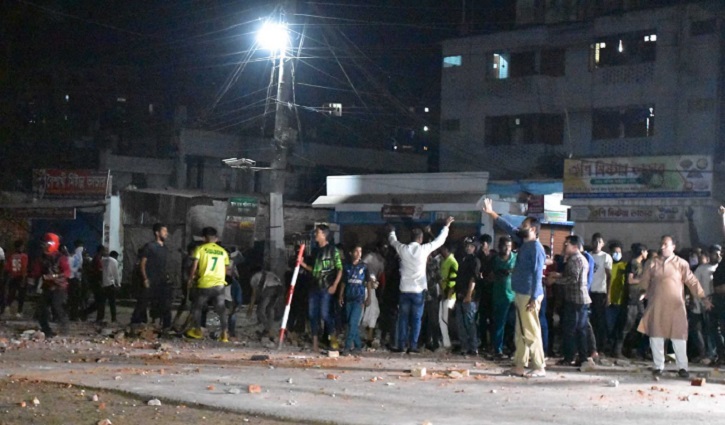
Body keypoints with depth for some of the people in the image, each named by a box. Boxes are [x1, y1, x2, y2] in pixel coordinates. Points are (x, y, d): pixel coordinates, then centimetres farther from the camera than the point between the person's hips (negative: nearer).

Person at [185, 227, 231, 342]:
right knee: (221, 309, 7)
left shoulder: (201, 249, -2)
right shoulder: (223, 251, 7)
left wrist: (190, 279, 6)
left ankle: (197, 330, 22)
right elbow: (226, 270, 9)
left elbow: (194, 266, -6)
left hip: (204, 284, -2)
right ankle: (224, 332, -2)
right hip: (219, 285, 2)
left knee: (197, 307, 16)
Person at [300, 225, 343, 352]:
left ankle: (333, 339, 3)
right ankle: (315, 343, 8)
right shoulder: (316, 251, 15)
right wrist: (303, 264, 7)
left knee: (324, 314, -13)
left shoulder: (332, 250, -4)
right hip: (314, 287, 7)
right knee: (313, 314, 4)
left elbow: (340, 269, -5)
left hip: (326, 288, -7)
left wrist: (334, 285, -13)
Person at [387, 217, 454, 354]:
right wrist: (446, 226, 19)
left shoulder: (403, 249, -2)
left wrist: (391, 231, 42)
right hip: (418, 290, -2)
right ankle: (412, 346, 0)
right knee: (416, 319, 2)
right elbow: (439, 240, 5)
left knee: (403, 318, 7)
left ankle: (401, 345, 6)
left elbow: (393, 241, 20)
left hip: (405, 290, 2)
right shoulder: (424, 249, -7)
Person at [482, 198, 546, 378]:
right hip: (520, 295, 10)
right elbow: (509, 228, 24)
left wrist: (534, 298, -23)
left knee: (531, 332, -8)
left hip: (529, 296, -10)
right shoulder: (524, 243, 14)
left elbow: (537, 274, -18)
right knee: (521, 332, 11)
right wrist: (491, 213, 21)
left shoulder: (536, 247, -13)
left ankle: (539, 368, -6)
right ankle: (520, 366, 16)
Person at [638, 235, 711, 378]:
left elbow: (692, 282, -1)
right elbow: (644, 283, 12)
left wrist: (703, 298, -6)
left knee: (679, 336, -3)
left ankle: (682, 367, 3)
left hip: (675, 306, -2)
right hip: (656, 306, 2)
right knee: (656, 336, 4)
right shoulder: (652, 264, 8)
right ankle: (658, 366, 13)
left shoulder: (681, 264, 2)